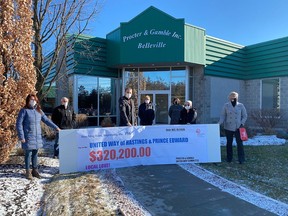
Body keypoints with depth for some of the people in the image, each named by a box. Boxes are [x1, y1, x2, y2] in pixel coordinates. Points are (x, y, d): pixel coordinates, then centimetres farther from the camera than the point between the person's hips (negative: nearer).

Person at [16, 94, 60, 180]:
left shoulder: (39, 111, 9)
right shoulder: (24, 111, -6)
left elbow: (46, 120, 14)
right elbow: (19, 124, -8)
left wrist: (56, 127, 10)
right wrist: (21, 136, -12)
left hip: (37, 137, 4)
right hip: (28, 137, -4)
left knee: (35, 153, 11)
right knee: (28, 154, 4)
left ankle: (35, 170, 23)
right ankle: (28, 172, 18)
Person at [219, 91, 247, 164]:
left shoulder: (241, 106, 1)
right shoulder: (226, 106, 2)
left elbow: (244, 116, 6)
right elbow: (223, 115, 3)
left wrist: (242, 123, -7)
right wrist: (220, 122, -12)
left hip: (238, 128, -1)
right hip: (228, 127, 1)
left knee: (239, 143, -5)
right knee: (229, 143, 9)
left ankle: (241, 159, 3)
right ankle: (229, 158, 20)